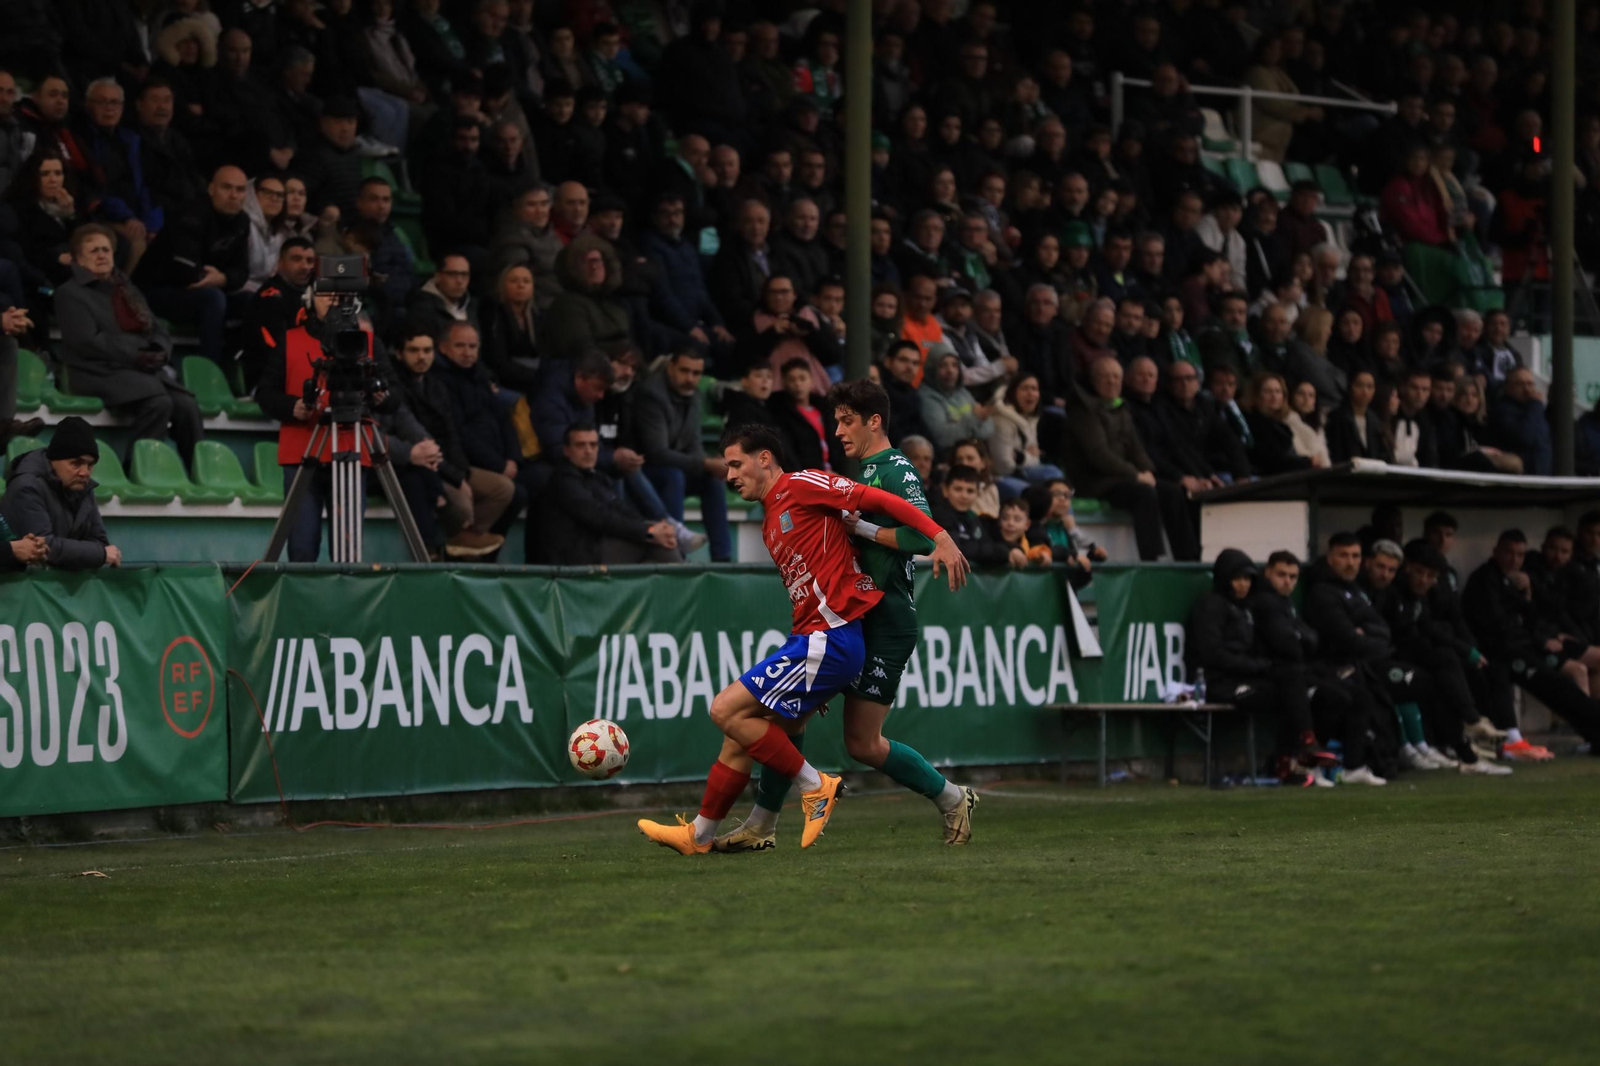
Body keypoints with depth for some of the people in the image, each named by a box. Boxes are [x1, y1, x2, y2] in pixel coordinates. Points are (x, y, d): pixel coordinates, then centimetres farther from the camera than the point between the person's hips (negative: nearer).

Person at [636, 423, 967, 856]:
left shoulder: (801, 486, -5)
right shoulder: (770, 523, 23)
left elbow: (879, 499, -9)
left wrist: (941, 537, -19)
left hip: (831, 637, -9)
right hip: (811, 638, 9)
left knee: (727, 710, -14)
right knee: (740, 735, 10)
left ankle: (816, 787, -7)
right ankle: (698, 835, 19)